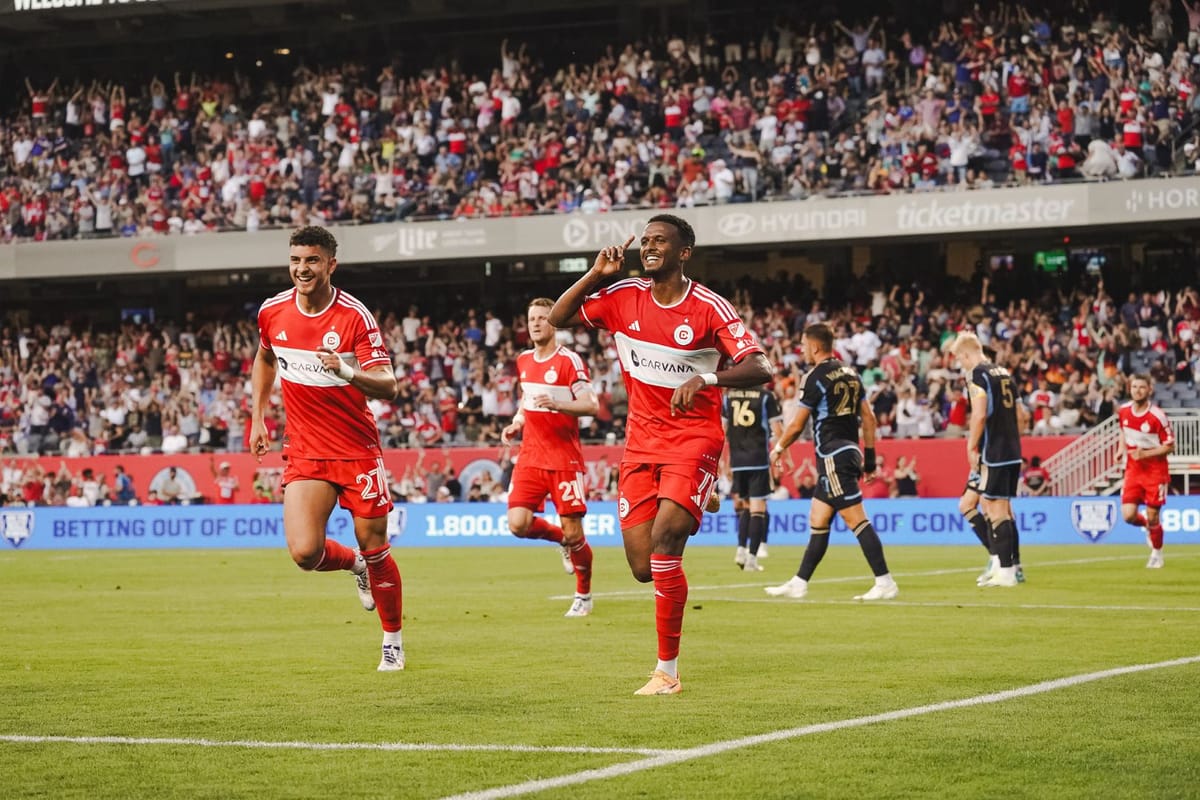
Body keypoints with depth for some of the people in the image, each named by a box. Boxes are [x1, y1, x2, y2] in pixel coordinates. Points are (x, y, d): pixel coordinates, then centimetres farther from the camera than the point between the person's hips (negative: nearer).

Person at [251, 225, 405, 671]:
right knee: (305, 552, -15)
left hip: (358, 450, -3)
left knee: (374, 549, 2)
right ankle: (354, 565, 21)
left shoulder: (354, 316, -13)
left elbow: (387, 386, -19)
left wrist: (347, 371, -37)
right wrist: (258, 417, 19)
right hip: (305, 451, 3)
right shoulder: (273, 312, -1)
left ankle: (393, 641, 25)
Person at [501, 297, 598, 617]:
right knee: (518, 524, -11)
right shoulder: (523, 361, 13)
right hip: (530, 456, 5)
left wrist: (557, 404, -30)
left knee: (573, 532, -4)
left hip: (564, 457, -5)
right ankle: (564, 541, 20)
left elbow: (591, 404, -15)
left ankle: (584, 596, 17)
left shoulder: (569, 360, -8)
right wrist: (516, 423, 10)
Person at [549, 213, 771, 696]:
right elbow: (558, 318, 7)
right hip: (641, 442, 5)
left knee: (663, 536, -24)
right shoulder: (623, 297, 4)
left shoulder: (709, 308, -10)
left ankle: (667, 671, -15)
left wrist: (705, 379, -32)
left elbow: (759, 370, -16)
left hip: (694, 438, -5)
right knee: (643, 567, -3)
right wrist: (596, 274, -5)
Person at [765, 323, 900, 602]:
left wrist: (778, 449, 12)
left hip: (833, 457, -9)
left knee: (856, 520, -10)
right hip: (850, 451, 9)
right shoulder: (851, 373, 14)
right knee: (817, 521, 13)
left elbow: (797, 425, -5)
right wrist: (870, 456, 18)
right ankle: (799, 583, 17)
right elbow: (868, 417, 14)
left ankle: (885, 582, -12)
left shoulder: (816, 377, -10)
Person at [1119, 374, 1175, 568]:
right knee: (1129, 515, -9)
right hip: (1133, 470, 4)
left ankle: (1157, 554, 24)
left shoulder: (1157, 416, -17)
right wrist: (1123, 449, 6)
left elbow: (1170, 447, -13)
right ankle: (1148, 526, 26)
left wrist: (1145, 454, -22)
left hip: (1155, 470, -4)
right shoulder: (1123, 411, 0)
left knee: (1152, 517, -1)